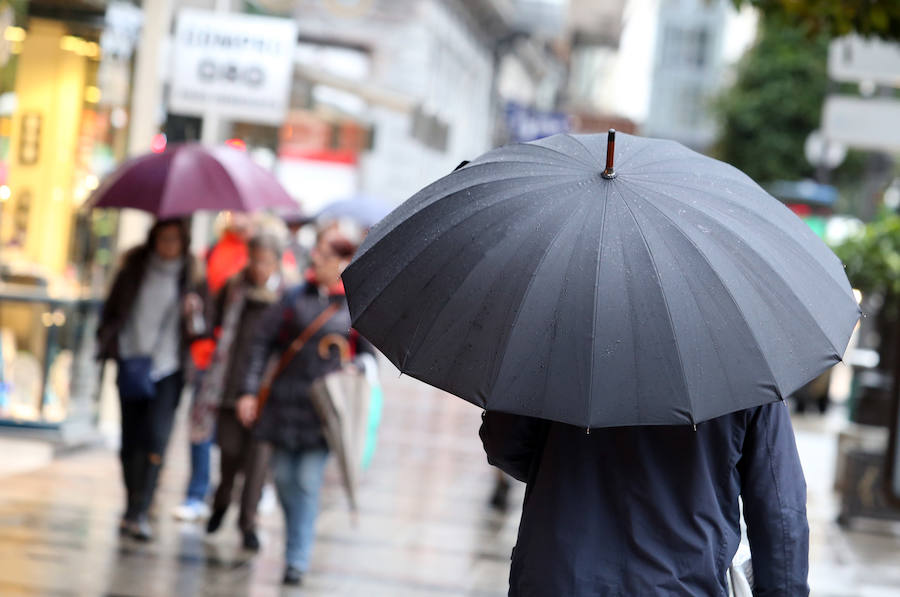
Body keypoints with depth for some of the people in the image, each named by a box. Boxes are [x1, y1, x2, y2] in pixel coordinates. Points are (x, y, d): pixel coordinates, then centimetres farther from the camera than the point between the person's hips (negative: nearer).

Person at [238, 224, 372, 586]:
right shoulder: (296, 297, 2)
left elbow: (366, 357, 6)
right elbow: (263, 342, 3)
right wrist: (251, 390, -2)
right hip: (285, 402, 2)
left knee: (308, 482, -7)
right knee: (283, 476, 8)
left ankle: (297, 559, -3)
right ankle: (297, 539, 33)